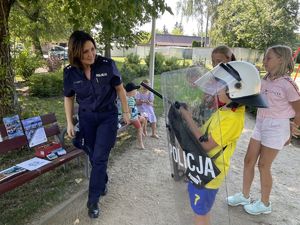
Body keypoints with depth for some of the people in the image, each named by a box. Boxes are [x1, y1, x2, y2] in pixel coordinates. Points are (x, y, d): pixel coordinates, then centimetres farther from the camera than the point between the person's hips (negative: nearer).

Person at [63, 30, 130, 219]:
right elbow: (69, 98, 4)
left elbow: (120, 88, -4)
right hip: (86, 118, 3)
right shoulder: (70, 72, -10)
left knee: (99, 158, -2)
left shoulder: (107, 65, -17)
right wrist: (69, 122, 3)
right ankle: (103, 182, 42)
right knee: (93, 156, 13)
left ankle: (93, 201, 13)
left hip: (108, 116, -2)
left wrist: (126, 111, 1)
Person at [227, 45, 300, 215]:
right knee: (249, 161, 12)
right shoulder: (266, 81, 3)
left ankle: (265, 204, 29)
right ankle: (245, 196, 32)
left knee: (263, 166, 6)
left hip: (276, 128, -7)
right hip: (260, 125, 7)